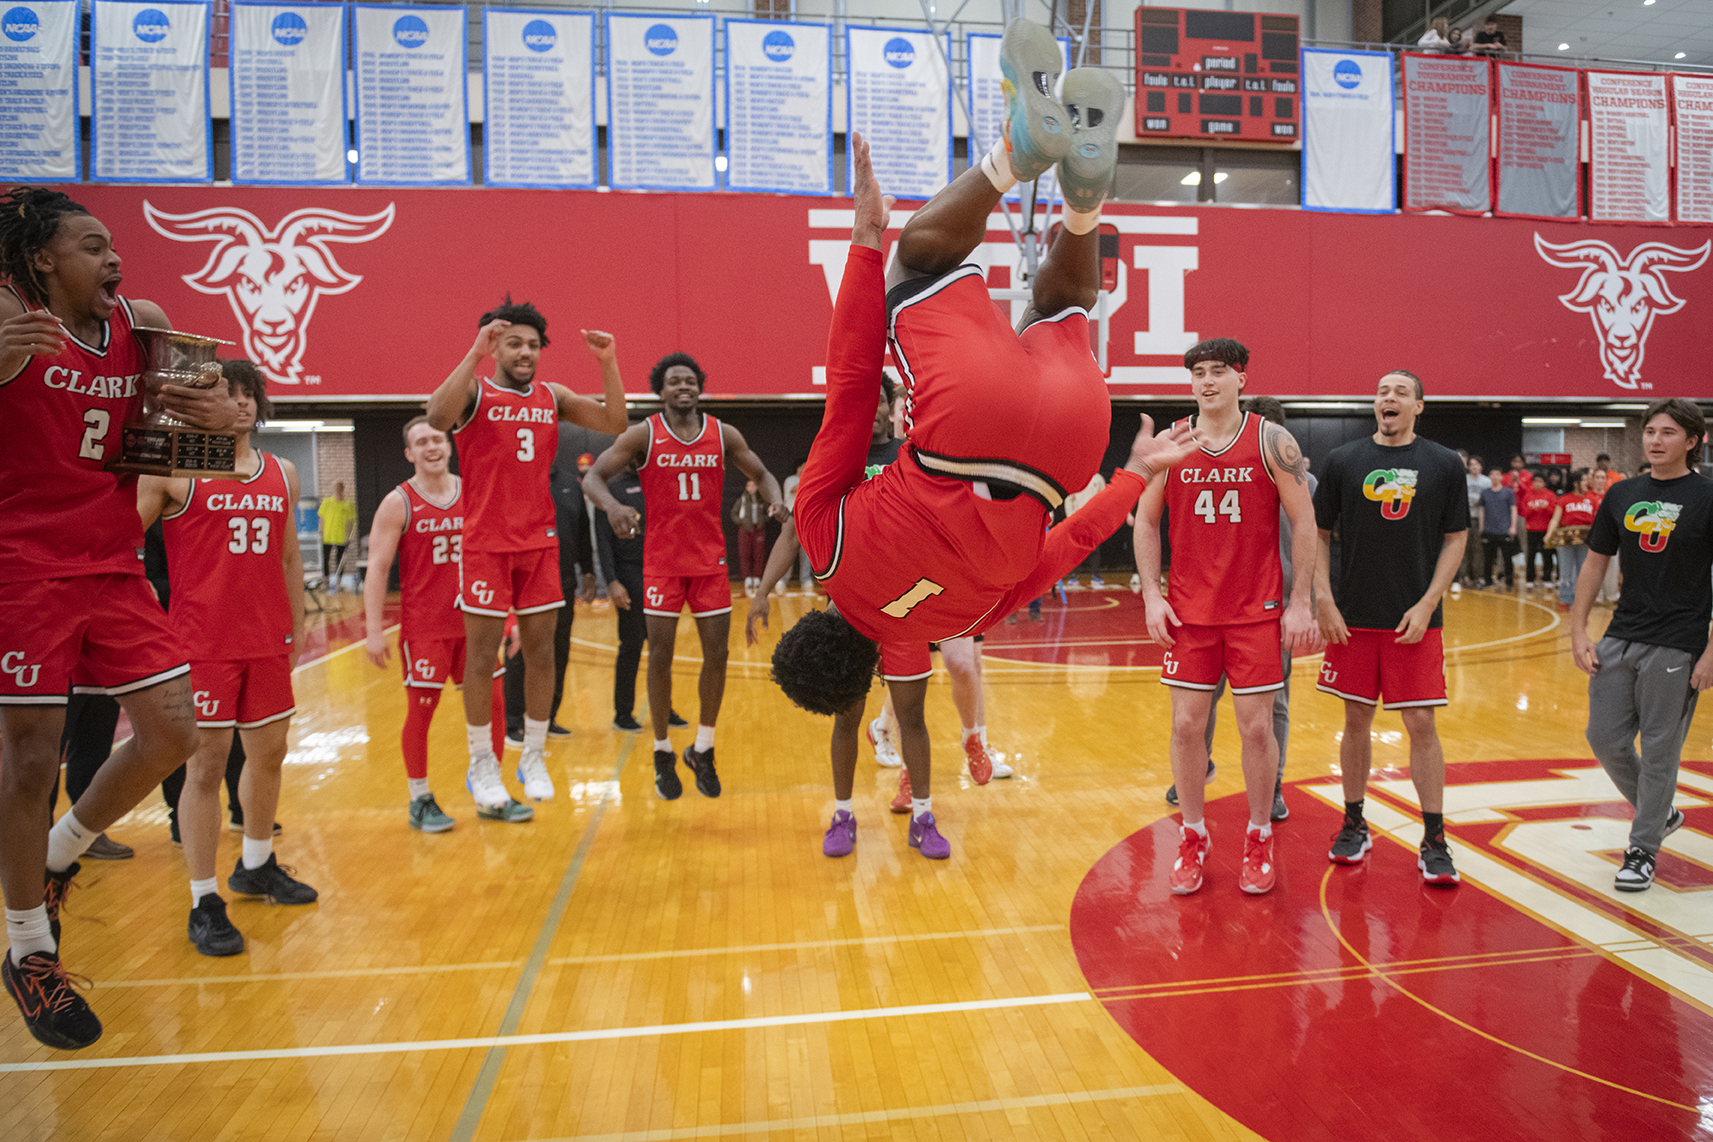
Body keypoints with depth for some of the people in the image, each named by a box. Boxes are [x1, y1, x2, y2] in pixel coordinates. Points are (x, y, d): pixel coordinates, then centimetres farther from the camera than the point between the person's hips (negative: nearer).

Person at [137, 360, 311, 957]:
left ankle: (256, 865, 34)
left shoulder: (283, 473, 11)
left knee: (269, 751, 14)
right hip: (203, 639, -5)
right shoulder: (172, 470, -5)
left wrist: (296, 627, 15)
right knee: (207, 763, -2)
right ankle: (204, 903, 9)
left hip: (267, 638, 5)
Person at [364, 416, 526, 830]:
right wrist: (373, 630, -14)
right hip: (423, 626, -4)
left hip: (473, 621, 4)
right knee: (420, 711, 2)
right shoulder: (398, 503, -5)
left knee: (492, 704, 5)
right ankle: (420, 801, 19)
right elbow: (377, 569, -7)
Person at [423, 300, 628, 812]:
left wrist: (608, 363, -8)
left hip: (539, 541, 4)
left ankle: (534, 758, 20)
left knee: (540, 650, 6)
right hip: (485, 543, -4)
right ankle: (481, 763, 17)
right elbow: (437, 418, -26)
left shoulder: (553, 397, 9)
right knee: (481, 652, 2)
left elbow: (615, 423, 2)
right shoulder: (474, 391, -4)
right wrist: (475, 353, -28)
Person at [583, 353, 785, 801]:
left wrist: (775, 498, -11)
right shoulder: (642, 435, -4)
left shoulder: (724, 435, 3)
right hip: (662, 559, -2)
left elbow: (761, 474, 13)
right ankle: (662, 753, 17)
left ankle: (702, 750, 19)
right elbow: (593, 476, -8)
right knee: (660, 654, 0)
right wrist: (612, 506, -30)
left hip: (710, 558, 2)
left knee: (717, 653, 1)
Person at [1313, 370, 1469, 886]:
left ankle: (1434, 842, 11)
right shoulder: (1343, 460, 2)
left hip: (1416, 619, -1)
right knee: (1356, 720, 8)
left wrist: (1427, 604, -7)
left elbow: (1455, 539, 3)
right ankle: (1354, 826, 23)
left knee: (1421, 724, 0)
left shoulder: (1442, 464, 2)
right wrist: (1323, 600, -6)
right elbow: (1318, 533, 4)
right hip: (1353, 616, 1)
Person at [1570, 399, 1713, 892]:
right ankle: (1660, 813, 32)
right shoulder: (1621, 494, 8)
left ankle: (1642, 850, 16)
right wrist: (1578, 631, 5)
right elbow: (1595, 562, 12)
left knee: (1658, 750, 2)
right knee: (1605, 737, 7)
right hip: (1620, 637, 5)